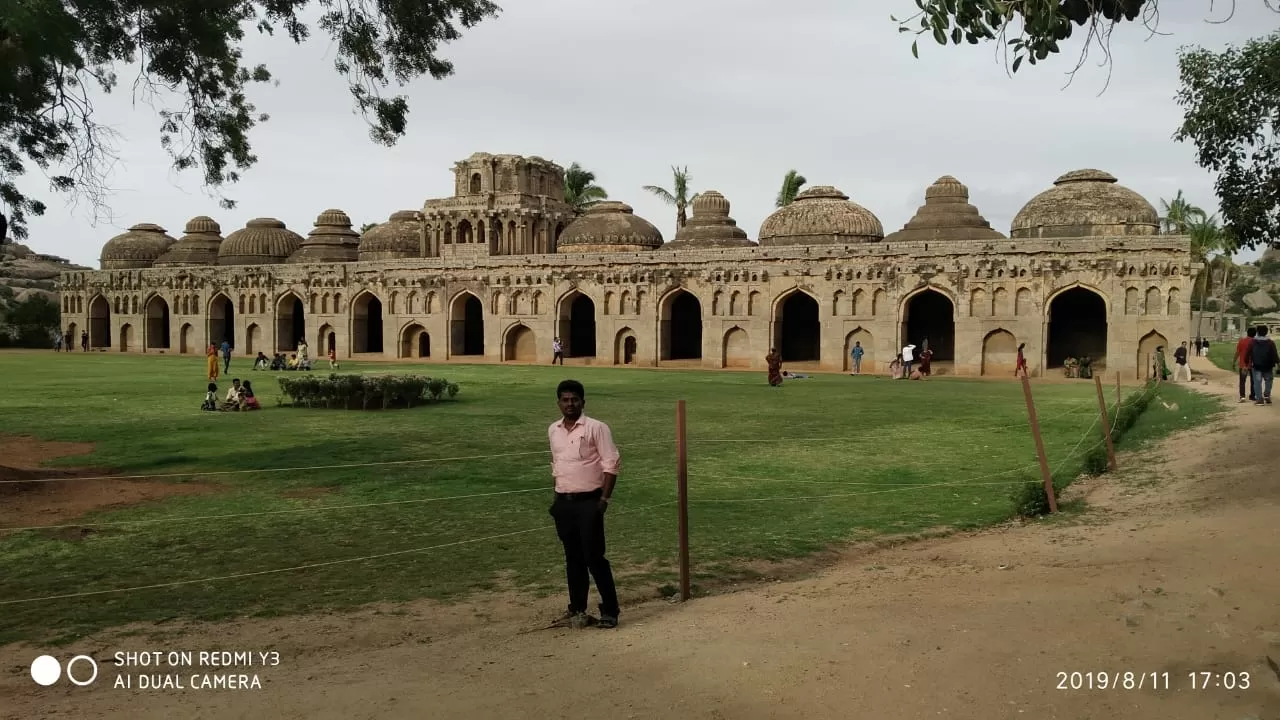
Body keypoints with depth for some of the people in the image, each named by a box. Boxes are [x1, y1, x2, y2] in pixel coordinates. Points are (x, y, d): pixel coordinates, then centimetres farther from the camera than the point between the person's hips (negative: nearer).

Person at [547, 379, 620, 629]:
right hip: (564, 503, 6)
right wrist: (557, 497, 15)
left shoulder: (596, 428, -10)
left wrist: (604, 499, -15)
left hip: (588, 502, -6)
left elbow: (611, 464, -11)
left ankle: (610, 611, 3)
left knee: (594, 557, -6)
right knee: (573, 558, 12)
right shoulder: (553, 430, 9)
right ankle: (577, 609, 22)